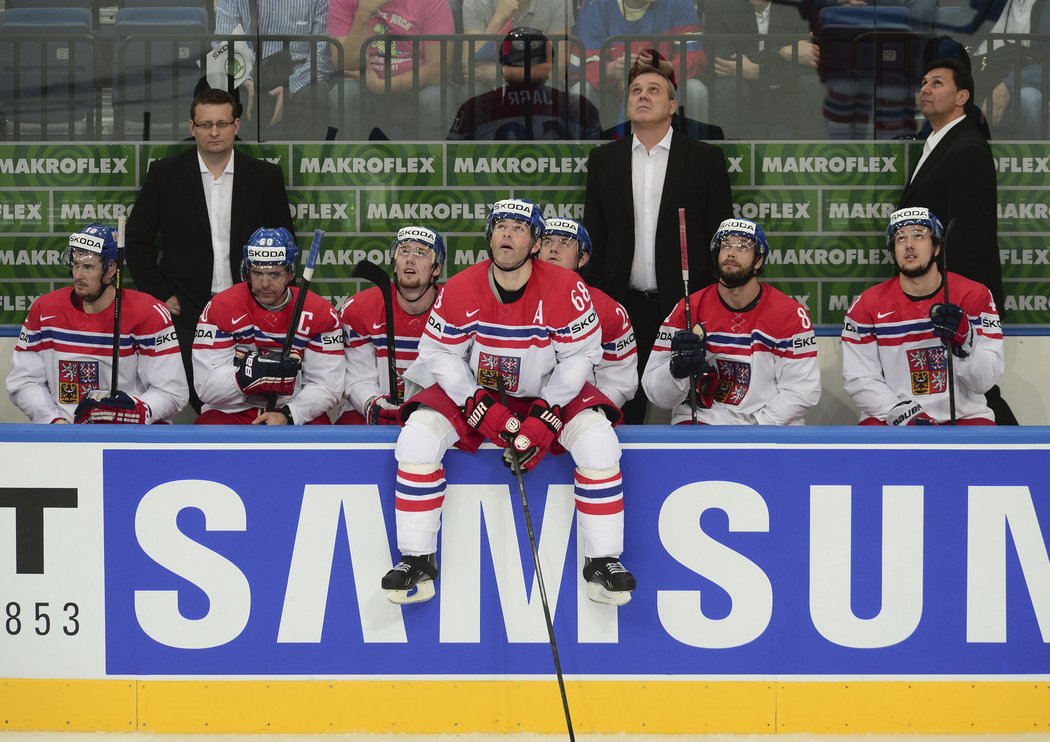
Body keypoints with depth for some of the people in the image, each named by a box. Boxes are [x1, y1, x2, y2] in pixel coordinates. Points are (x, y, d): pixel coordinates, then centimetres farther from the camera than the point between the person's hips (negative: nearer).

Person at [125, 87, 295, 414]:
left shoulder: (265, 176, 5)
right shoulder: (164, 174, 3)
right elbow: (137, 239, 7)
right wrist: (160, 294, 0)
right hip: (187, 311, 0)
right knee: (200, 402, -5)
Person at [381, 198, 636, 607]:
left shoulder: (566, 289, -17)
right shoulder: (459, 290, -14)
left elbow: (579, 356, -12)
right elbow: (439, 354, -8)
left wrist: (545, 419, -21)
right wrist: (478, 405, -21)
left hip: (548, 394, -1)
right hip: (474, 393, 1)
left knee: (598, 437, -27)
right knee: (418, 434, -23)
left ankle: (602, 563, -15)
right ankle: (416, 561, -13)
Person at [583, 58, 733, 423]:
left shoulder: (705, 159, 3)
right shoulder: (603, 160, 10)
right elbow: (593, 236, 11)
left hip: (687, 306, -2)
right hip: (625, 307, 2)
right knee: (625, 408, 6)